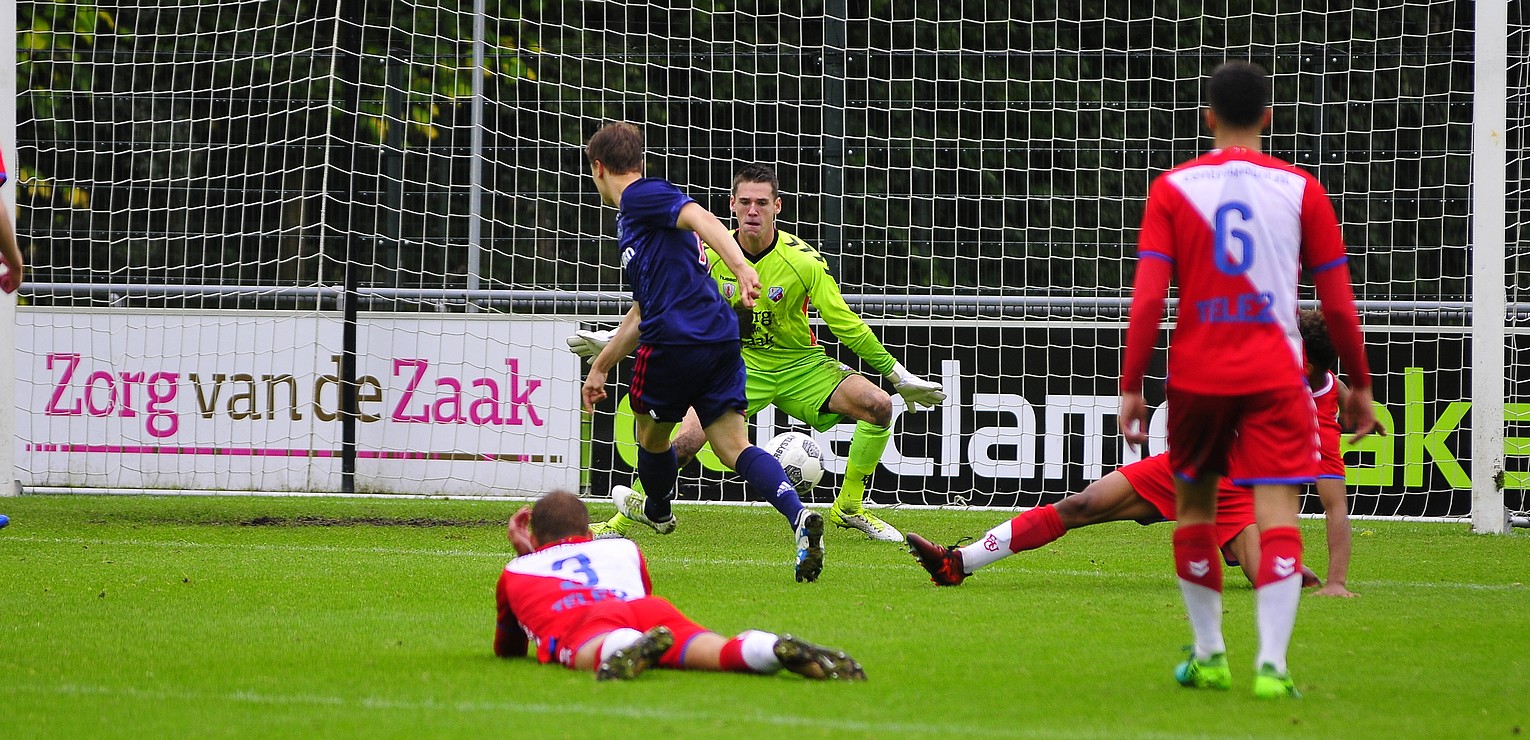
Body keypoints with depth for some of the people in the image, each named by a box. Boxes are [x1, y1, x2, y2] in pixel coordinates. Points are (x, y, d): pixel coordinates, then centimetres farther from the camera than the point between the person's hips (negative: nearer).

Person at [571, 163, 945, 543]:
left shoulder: (804, 259, -16)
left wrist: (898, 374, -9)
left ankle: (849, 508, -4)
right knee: (684, 441, -22)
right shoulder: (713, 255, -9)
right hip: (740, 366, 0)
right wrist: (612, 339, 2)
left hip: (799, 365, 0)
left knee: (878, 404, -22)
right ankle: (621, 522, -3)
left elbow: (844, 323, -9)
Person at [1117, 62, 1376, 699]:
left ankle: (1208, 654, 21)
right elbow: (1338, 304, 3)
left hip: (1196, 376, 1)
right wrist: (1359, 385, 14)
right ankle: (1271, 664, -19)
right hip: (1275, 375, -1)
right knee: (1277, 512, -5)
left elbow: (1147, 298, -7)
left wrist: (1131, 386, -2)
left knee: (1194, 504, 19)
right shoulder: (1299, 189, 2)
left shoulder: (1173, 188, 1)